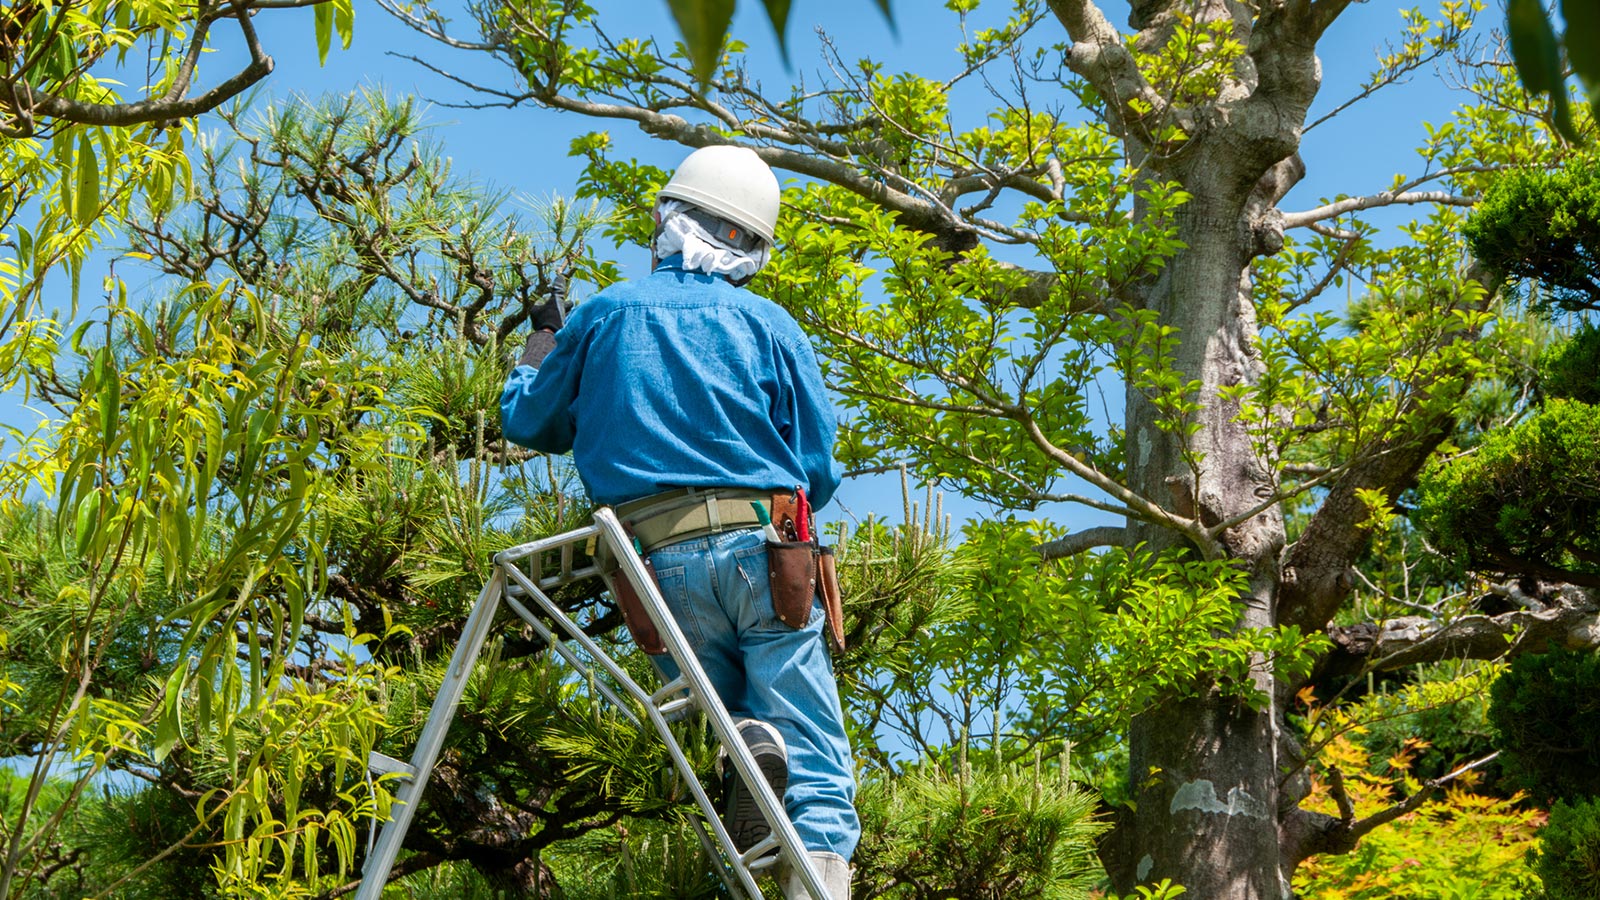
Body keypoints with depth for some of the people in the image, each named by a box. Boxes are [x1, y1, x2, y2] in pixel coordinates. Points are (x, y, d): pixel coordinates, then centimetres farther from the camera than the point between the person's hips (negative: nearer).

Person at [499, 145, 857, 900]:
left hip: (658, 563, 1)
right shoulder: (767, 325, 8)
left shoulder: (600, 315, 11)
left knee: (722, 698, 21)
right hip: (760, 551, -1)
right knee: (816, 757, -1)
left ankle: (744, 740, -13)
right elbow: (819, 469, 7)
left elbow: (530, 424, 23)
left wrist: (538, 351, 41)